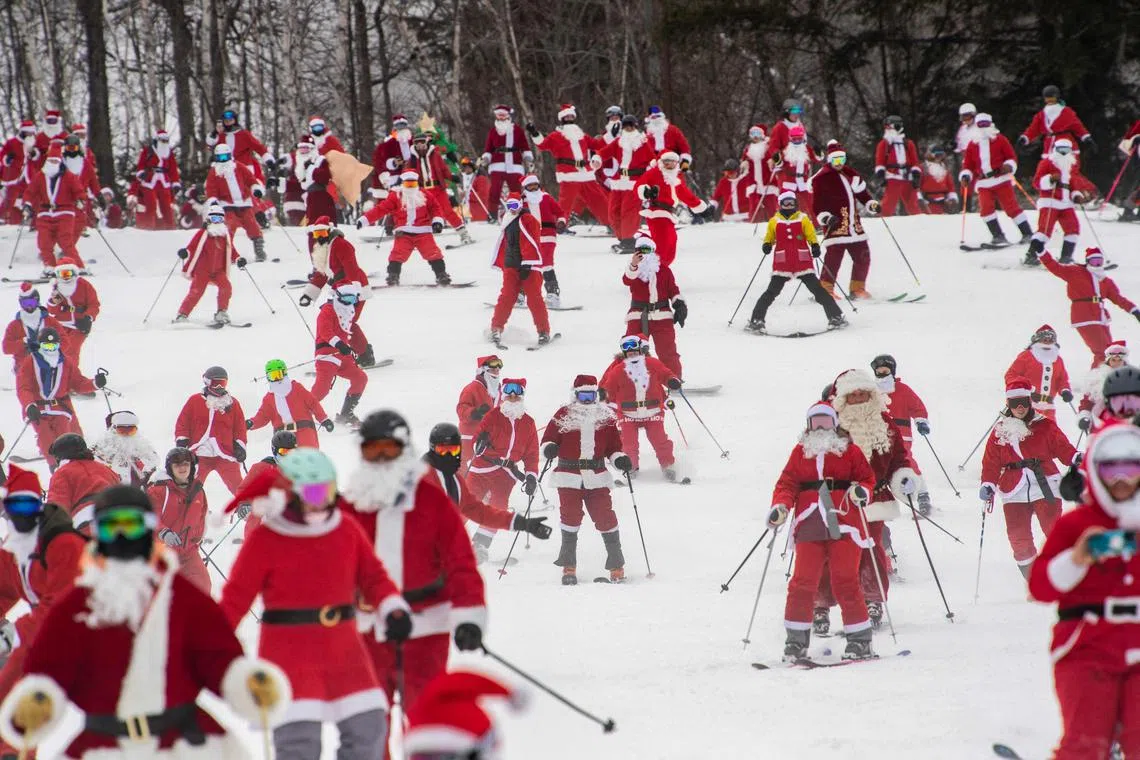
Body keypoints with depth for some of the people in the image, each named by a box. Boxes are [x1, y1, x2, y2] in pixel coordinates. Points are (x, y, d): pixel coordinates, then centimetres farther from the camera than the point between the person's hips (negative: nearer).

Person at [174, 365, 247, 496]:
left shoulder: (232, 403, 9)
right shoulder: (194, 401, 6)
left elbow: (240, 428, 10)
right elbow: (182, 424, 7)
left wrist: (240, 446, 0)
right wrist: (181, 442, -1)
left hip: (225, 455, 0)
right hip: (199, 454, 0)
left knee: (238, 487, -6)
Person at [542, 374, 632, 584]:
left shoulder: (606, 416, 9)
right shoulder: (564, 415, 3)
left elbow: (613, 446, 12)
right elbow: (549, 438, 4)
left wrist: (620, 459, -7)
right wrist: (549, 449, -18)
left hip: (597, 476, 1)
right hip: (568, 475, -1)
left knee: (605, 517, -4)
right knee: (570, 516, -5)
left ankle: (616, 566, 5)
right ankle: (569, 566, 5)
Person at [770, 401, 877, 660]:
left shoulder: (850, 451, 10)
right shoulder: (800, 452, 14)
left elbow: (867, 477, 8)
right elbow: (787, 483, 10)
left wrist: (861, 491, -14)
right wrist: (781, 506, -8)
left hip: (843, 524, -2)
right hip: (809, 526, 2)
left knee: (845, 582, -5)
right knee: (803, 582, -3)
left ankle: (860, 640, 5)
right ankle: (797, 640, 6)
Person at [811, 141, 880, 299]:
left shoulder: (851, 175, 15)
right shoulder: (822, 178, -4)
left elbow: (861, 193, 23)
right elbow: (817, 204, -7)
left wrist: (872, 204, 5)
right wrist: (825, 217, -22)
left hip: (854, 225, 7)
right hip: (835, 226, -7)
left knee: (863, 256, 8)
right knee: (833, 258, -13)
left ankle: (857, 289, 18)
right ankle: (825, 290, -6)